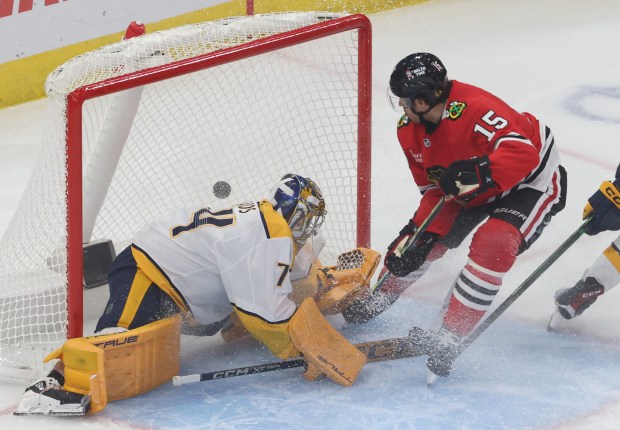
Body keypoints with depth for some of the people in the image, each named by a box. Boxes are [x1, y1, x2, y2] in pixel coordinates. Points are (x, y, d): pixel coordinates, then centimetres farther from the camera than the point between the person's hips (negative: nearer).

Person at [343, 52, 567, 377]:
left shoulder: (473, 110, -37)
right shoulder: (410, 130, -9)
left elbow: (523, 153, -44)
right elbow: (433, 186, -2)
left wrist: (477, 173, -55)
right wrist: (421, 230, -14)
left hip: (530, 182, -8)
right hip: (472, 191, 8)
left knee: (492, 245, -28)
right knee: (423, 238, 2)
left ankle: (448, 340, -22)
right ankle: (379, 298, 28)